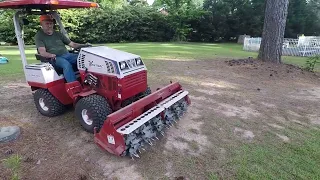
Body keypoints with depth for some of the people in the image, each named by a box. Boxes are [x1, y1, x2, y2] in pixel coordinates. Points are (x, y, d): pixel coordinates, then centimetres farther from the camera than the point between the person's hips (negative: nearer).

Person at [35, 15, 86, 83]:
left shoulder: (58, 34, 22)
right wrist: (51, 55, -30)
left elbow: (72, 44, 17)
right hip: (54, 59, -4)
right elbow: (42, 52, -7)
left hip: (67, 55, 5)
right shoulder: (39, 36, 8)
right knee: (66, 64, -37)